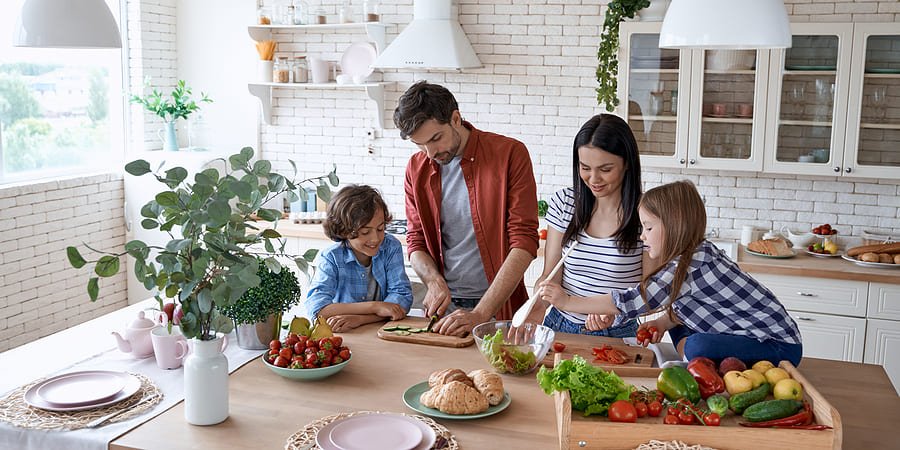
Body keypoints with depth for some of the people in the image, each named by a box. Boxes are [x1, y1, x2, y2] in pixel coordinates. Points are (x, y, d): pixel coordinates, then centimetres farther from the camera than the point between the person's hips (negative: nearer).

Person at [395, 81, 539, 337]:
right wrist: (434, 281, -13)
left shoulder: (510, 154, -12)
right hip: (445, 304, 4)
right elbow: (416, 241, 9)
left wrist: (480, 313, -22)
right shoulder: (417, 169, 2)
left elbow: (524, 241, -17)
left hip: (500, 305, -3)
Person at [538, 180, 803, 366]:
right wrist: (664, 323, -5)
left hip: (780, 346, -10)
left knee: (700, 347, -28)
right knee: (682, 329, 14)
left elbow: (632, 302, -25)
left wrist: (567, 301, -21)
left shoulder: (694, 265, -23)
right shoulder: (697, 252, 5)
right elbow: (685, 305, 14)